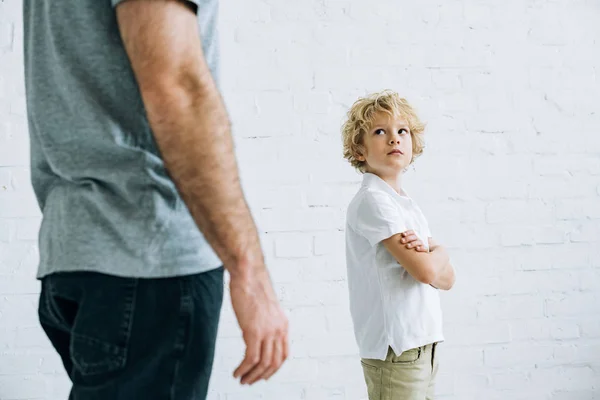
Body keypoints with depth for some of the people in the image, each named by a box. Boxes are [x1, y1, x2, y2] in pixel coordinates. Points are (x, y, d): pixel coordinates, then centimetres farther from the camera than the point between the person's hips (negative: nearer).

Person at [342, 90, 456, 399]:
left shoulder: (408, 205, 15)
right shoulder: (372, 200, -13)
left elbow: (447, 278, 10)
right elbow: (426, 271, -20)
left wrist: (427, 252, -10)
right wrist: (439, 253, 2)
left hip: (422, 345, 9)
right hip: (395, 350, -8)